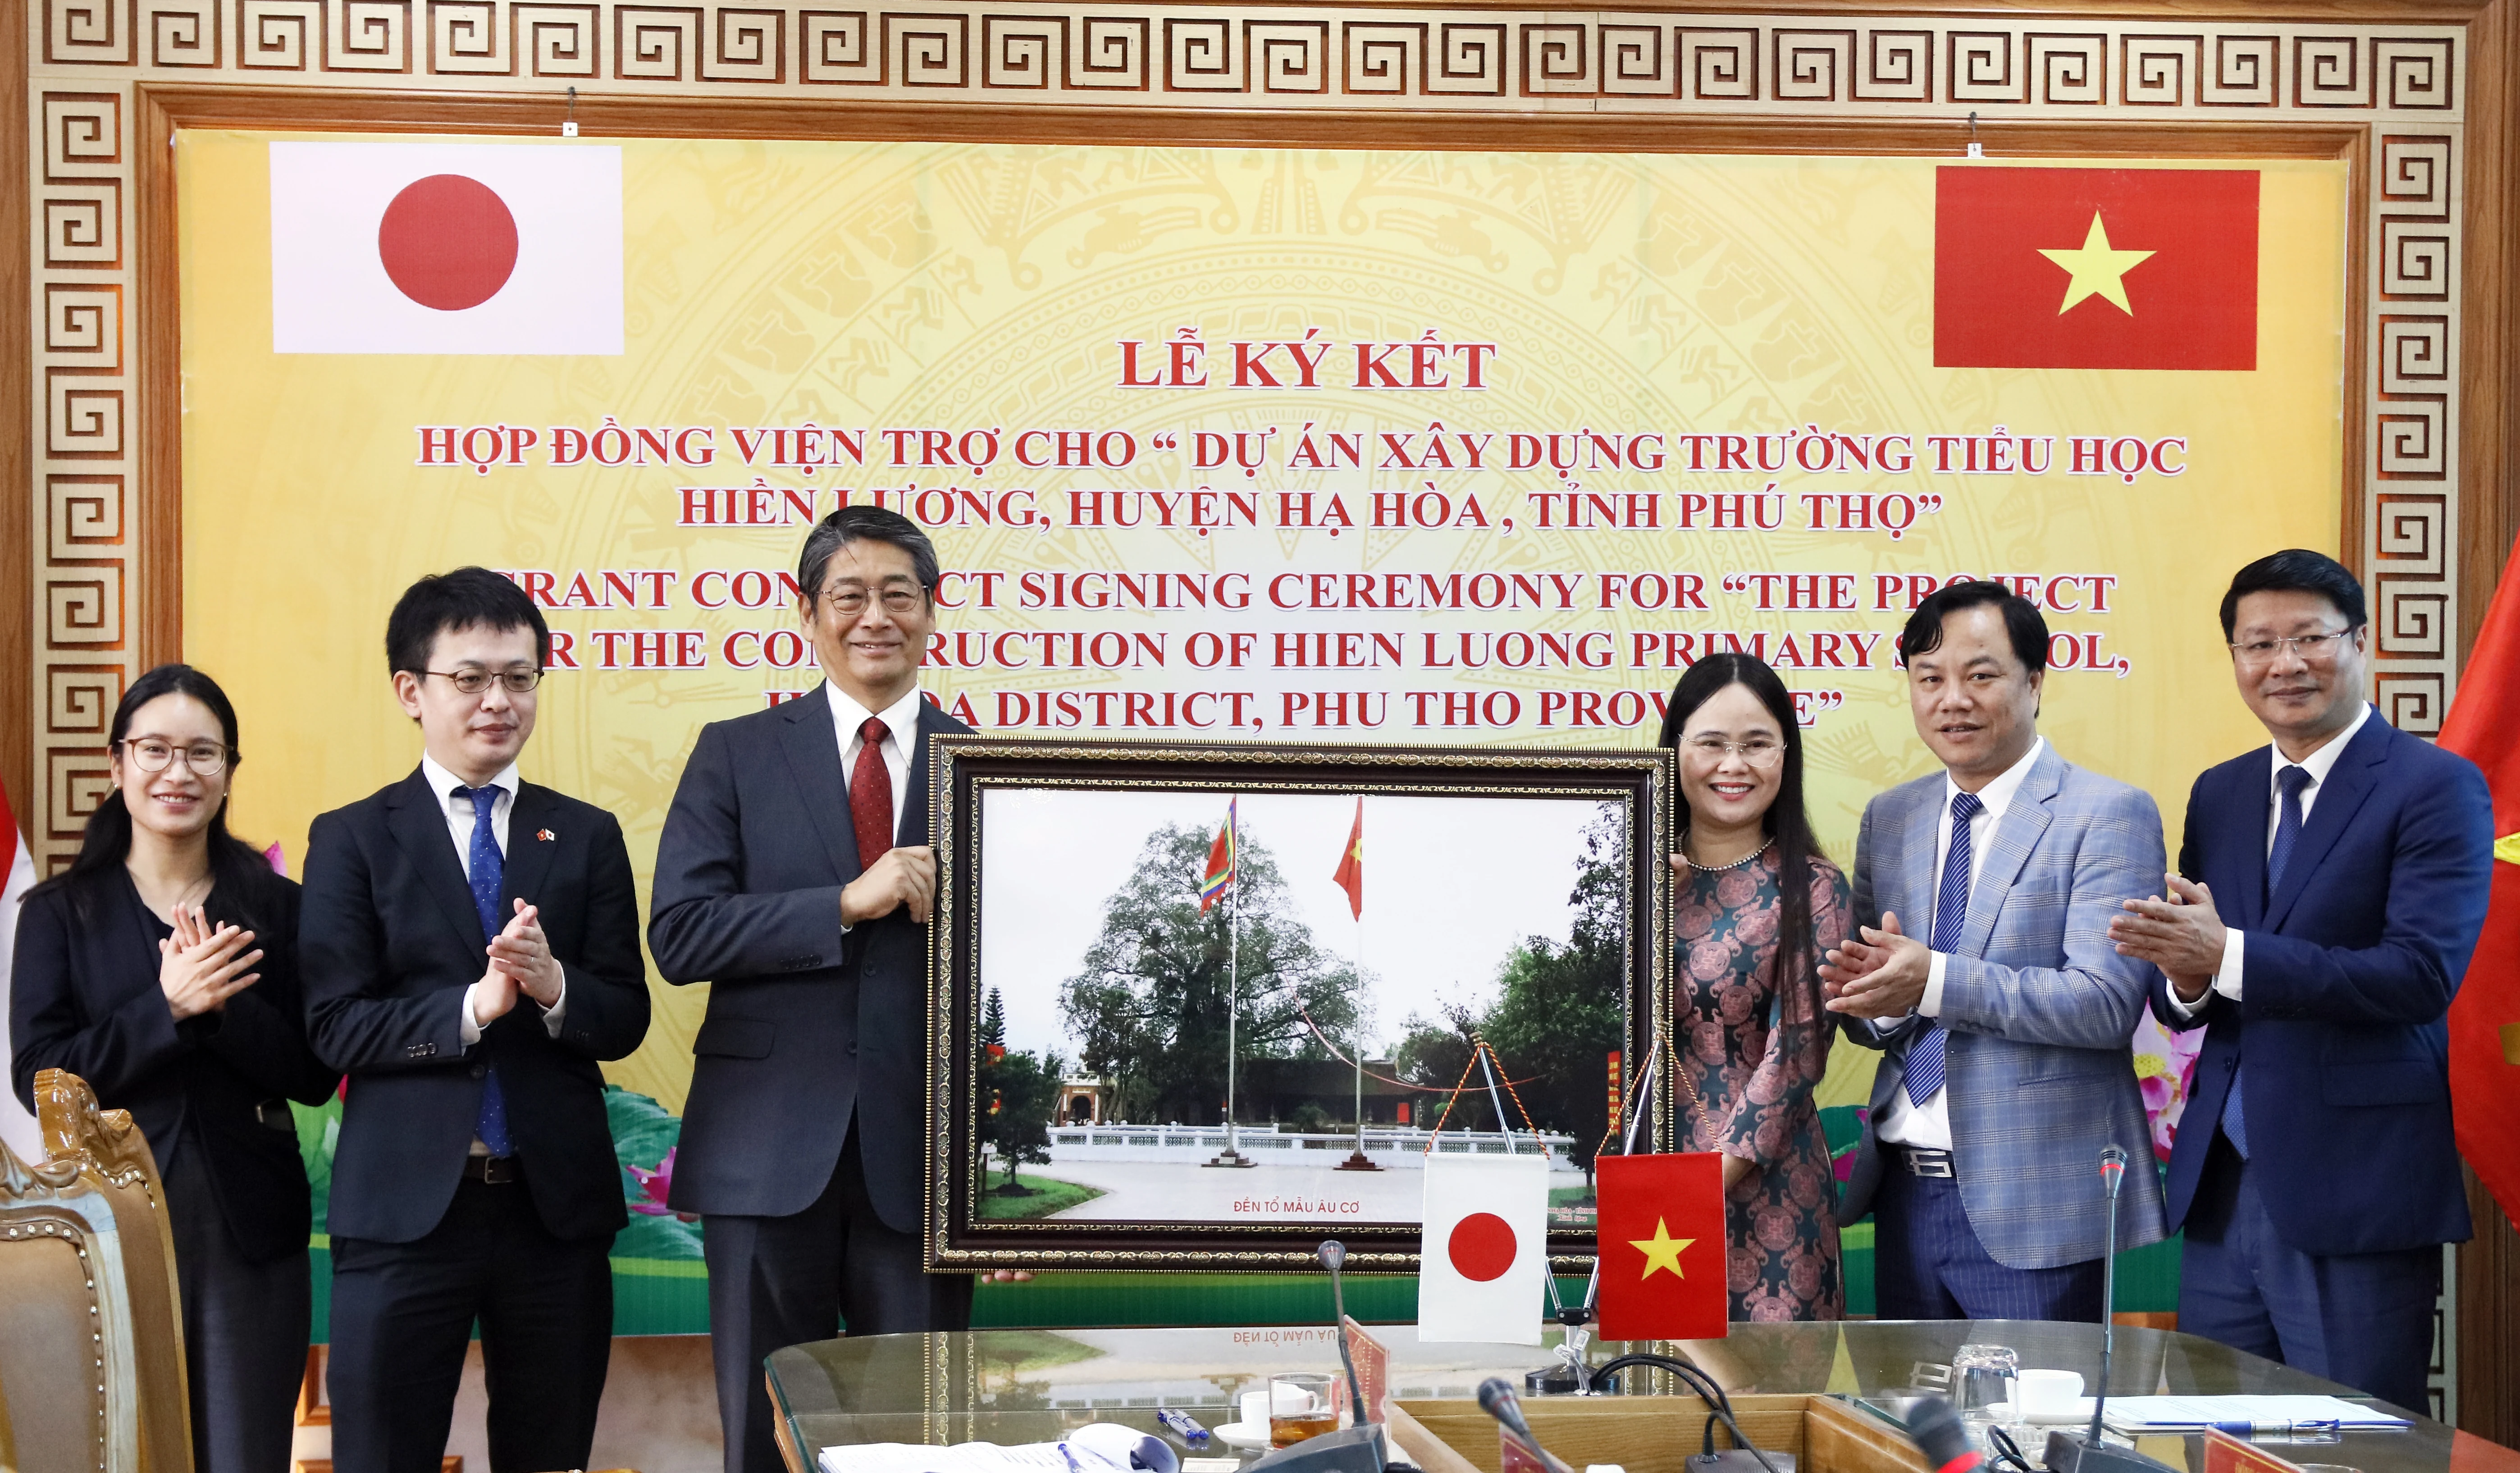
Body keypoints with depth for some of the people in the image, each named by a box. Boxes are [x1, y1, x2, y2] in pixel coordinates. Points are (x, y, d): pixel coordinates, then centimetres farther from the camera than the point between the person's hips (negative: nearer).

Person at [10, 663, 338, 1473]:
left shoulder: (276, 907, 5)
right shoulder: (59, 913, 4)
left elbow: (314, 1074, -1)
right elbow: (39, 1078, -6)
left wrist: (221, 1005, -17)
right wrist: (167, 1006, -18)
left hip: (251, 1231, 1)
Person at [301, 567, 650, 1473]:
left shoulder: (587, 837, 8)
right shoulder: (352, 840, 2)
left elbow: (626, 1017, 2)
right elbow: (335, 1024, -7)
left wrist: (555, 987, -19)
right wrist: (472, 1007, -21)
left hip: (556, 1200, 2)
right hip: (405, 1204, -2)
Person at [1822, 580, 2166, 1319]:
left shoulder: (2110, 815, -6)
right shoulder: (1888, 819, 13)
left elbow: (2107, 1003, -17)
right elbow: (1864, 1010, 13)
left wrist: (1937, 982, -25)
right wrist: (1873, 991, -11)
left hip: (2031, 1206, -5)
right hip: (1905, 1197, 6)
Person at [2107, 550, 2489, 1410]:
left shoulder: (2438, 788, -6)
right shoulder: (2217, 796, 13)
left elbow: (2422, 975, -18)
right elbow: (2177, 1000, 12)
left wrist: (2226, 957, -24)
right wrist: (2185, 979, -13)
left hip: (2355, 1200, -6)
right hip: (2220, 1188, 6)